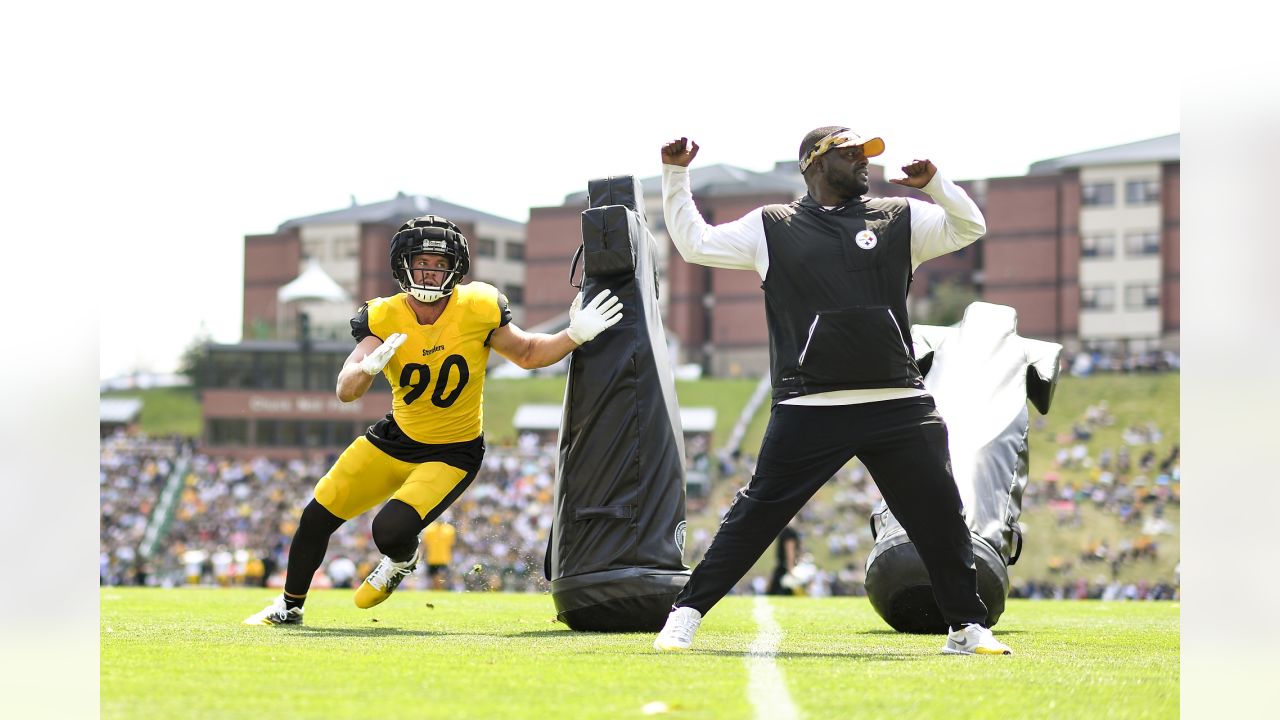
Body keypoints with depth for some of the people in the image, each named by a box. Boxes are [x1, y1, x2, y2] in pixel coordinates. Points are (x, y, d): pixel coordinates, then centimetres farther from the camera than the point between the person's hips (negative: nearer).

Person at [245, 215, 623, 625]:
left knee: (391, 531, -22)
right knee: (318, 517, 8)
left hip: (452, 453, -3)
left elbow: (526, 353, -1)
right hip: (395, 438, 3)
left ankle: (402, 561, 18)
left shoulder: (476, 310, -18)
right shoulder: (384, 319, -15)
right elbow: (345, 392, -24)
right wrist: (368, 366, -45)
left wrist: (576, 335, -17)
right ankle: (289, 607, 34)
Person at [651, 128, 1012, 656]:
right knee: (756, 514, -4)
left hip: (899, 408, 2)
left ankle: (966, 628, 16)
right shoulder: (770, 228, 11)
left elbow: (970, 228, 11)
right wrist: (676, 177, 7)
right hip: (809, 410, -2)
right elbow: (694, 243, 16)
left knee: (940, 515, 2)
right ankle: (686, 614, 4)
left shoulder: (901, 220, 15)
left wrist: (934, 184, -5)